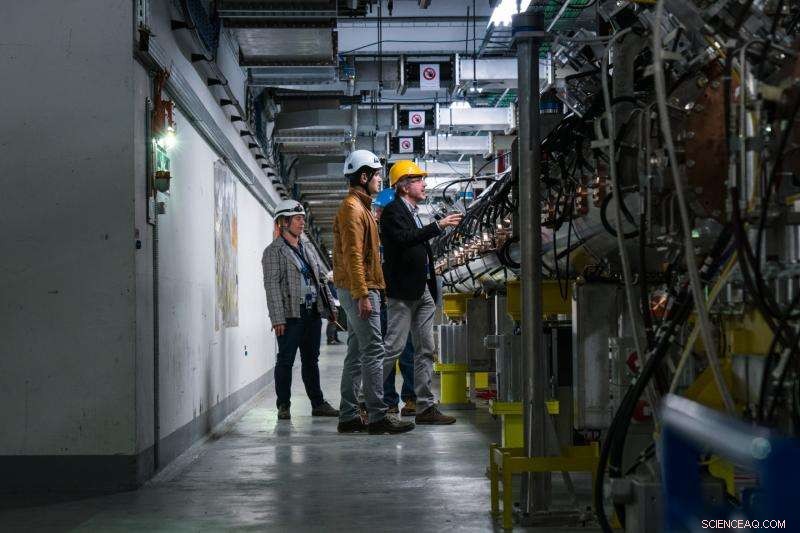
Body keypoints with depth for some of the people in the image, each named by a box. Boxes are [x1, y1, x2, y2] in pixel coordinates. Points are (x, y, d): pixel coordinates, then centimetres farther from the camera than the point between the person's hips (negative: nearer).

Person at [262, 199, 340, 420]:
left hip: (313, 313, 7)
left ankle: (318, 403, 17)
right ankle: (283, 406, 6)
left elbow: (321, 279, 21)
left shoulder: (306, 250, 19)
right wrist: (278, 318, -18)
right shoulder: (274, 251, -4)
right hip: (291, 315, -7)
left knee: (311, 360, 12)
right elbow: (272, 286, -11)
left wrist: (330, 307, 12)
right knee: (285, 361, -1)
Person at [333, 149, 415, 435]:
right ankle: (378, 417, -11)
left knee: (356, 354, 10)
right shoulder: (352, 208, -11)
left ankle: (349, 417, 12)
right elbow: (352, 255, -19)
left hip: (359, 290, 11)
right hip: (360, 290, -11)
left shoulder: (360, 207, 21)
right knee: (373, 352, -11)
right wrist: (362, 295, -23)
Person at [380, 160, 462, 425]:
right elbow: (404, 238, -26)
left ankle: (426, 407, 9)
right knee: (393, 347, -10)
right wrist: (438, 226, -26)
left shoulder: (413, 213, 20)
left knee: (425, 351, 7)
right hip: (403, 292, -9)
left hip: (423, 292, 9)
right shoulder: (392, 211, -7)